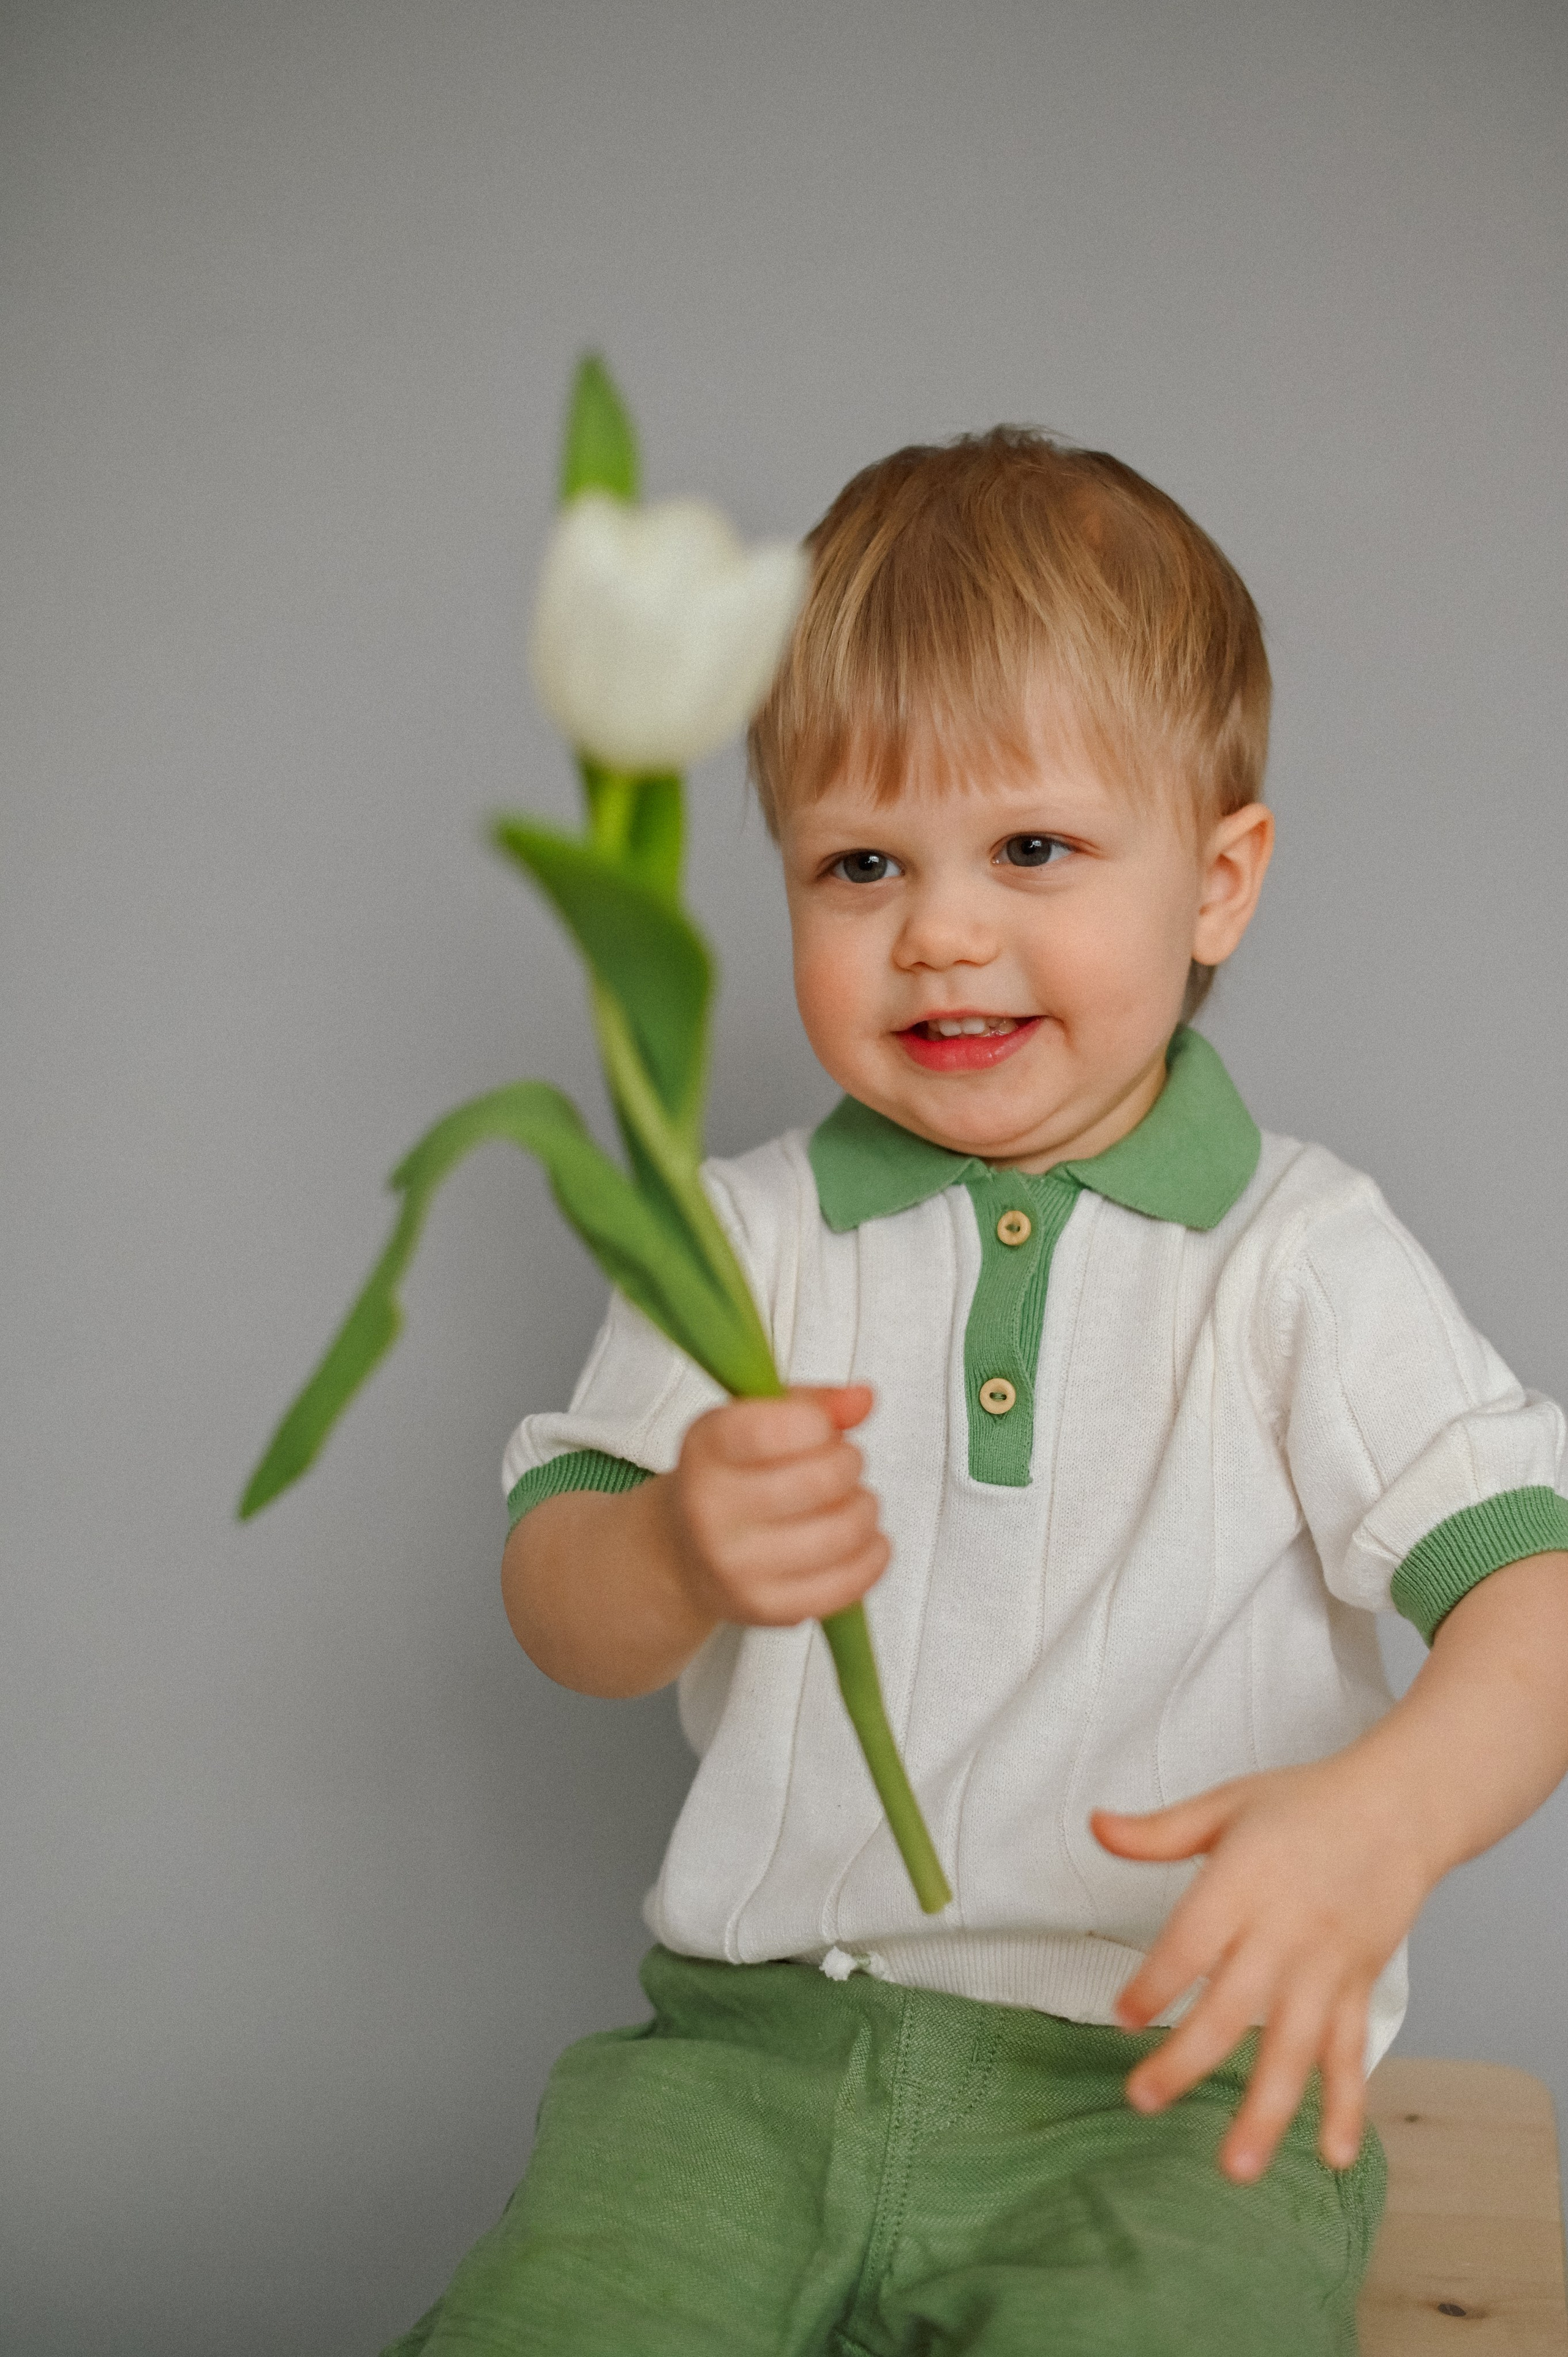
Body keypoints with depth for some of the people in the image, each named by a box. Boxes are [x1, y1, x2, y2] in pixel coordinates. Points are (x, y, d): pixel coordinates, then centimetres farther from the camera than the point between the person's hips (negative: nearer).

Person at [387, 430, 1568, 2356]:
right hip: (767, 2037, 2)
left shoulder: (1302, 1256, -1)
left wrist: (1384, 1817, -31)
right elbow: (557, 1606, 2)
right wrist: (677, 1551, -23)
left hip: (1171, 2075, -1)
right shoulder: (744, 1238, 7)